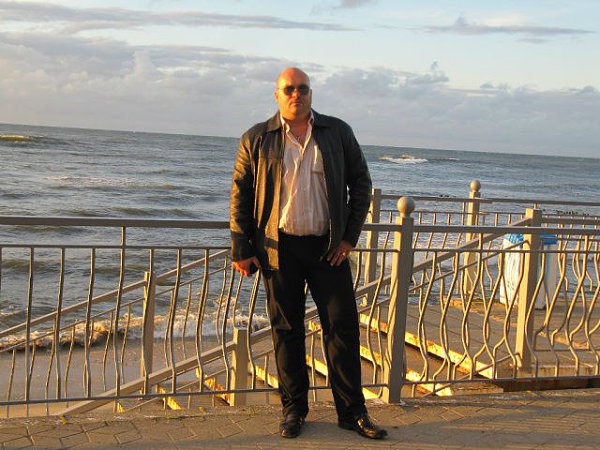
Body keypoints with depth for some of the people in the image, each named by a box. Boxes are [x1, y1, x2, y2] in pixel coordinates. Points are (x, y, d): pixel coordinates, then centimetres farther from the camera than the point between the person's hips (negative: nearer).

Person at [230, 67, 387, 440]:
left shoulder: (338, 133, 7)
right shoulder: (256, 140, 4)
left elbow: (361, 182, 9)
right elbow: (240, 196, 5)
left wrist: (350, 236, 1)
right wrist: (241, 249, -1)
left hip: (329, 246, 1)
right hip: (279, 248, 0)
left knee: (343, 326, 2)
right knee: (287, 331, 6)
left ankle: (352, 411, 13)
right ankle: (294, 409, 20)